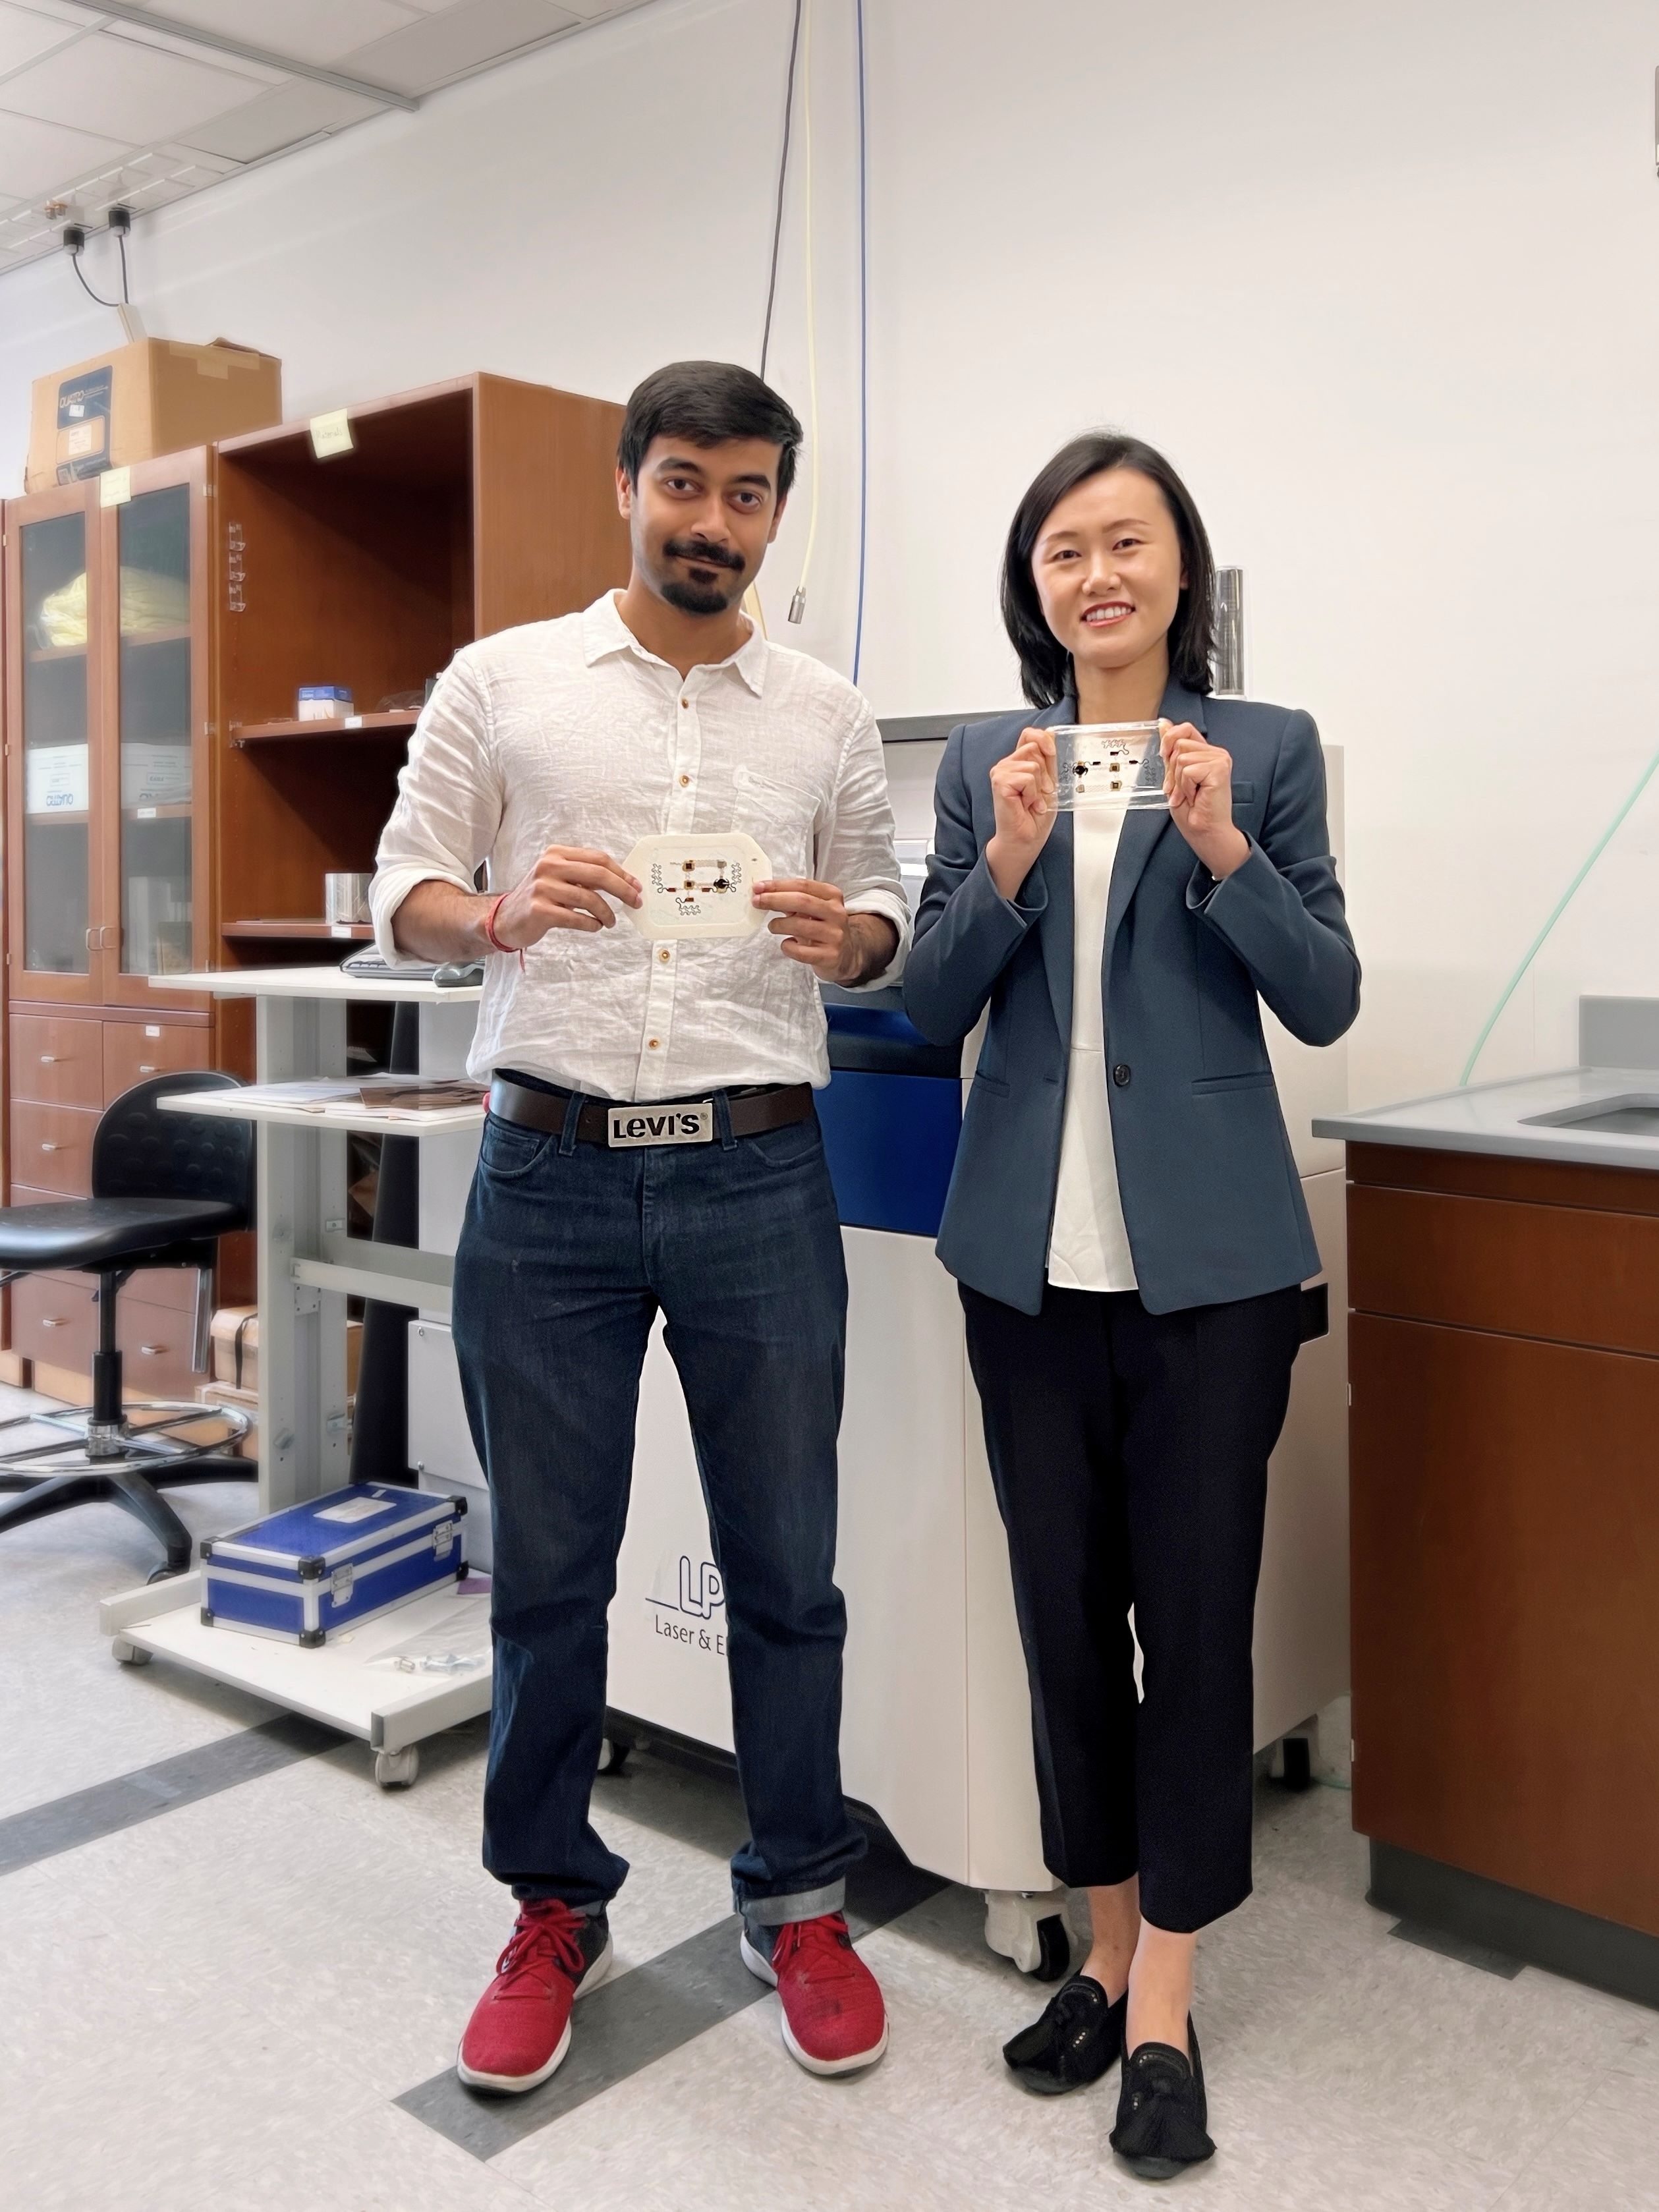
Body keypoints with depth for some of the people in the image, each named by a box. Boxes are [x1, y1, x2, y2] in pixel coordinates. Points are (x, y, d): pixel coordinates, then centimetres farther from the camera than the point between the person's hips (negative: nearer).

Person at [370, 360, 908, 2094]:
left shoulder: (826, 714, 10)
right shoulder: (501, 681, 6)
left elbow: (885, 912, 13)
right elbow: (402, 892, 5)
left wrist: (847, 932, -11)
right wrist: (501, 913, -16)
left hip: (758, 1173, 1)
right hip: (549, 1171, 0)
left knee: (784, 1563, 8)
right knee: (547, 1565, 9)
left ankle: (797, 1902, 28)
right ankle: (555, 1909, 29)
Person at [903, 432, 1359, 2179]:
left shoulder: (1265, 748, 2)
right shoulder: (982, 762, 8)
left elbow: (1326, 1002, -2)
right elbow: (929, 1009, 4)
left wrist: (1224, 849, -17)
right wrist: (1007, 863, -13)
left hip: (1207, 1251, -2)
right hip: (1031, 1249, 3)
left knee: (1194, 1612, 3)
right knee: (1062, 1610, 11)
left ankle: (1164, 2013, 18)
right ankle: (1107, 1952, 30)